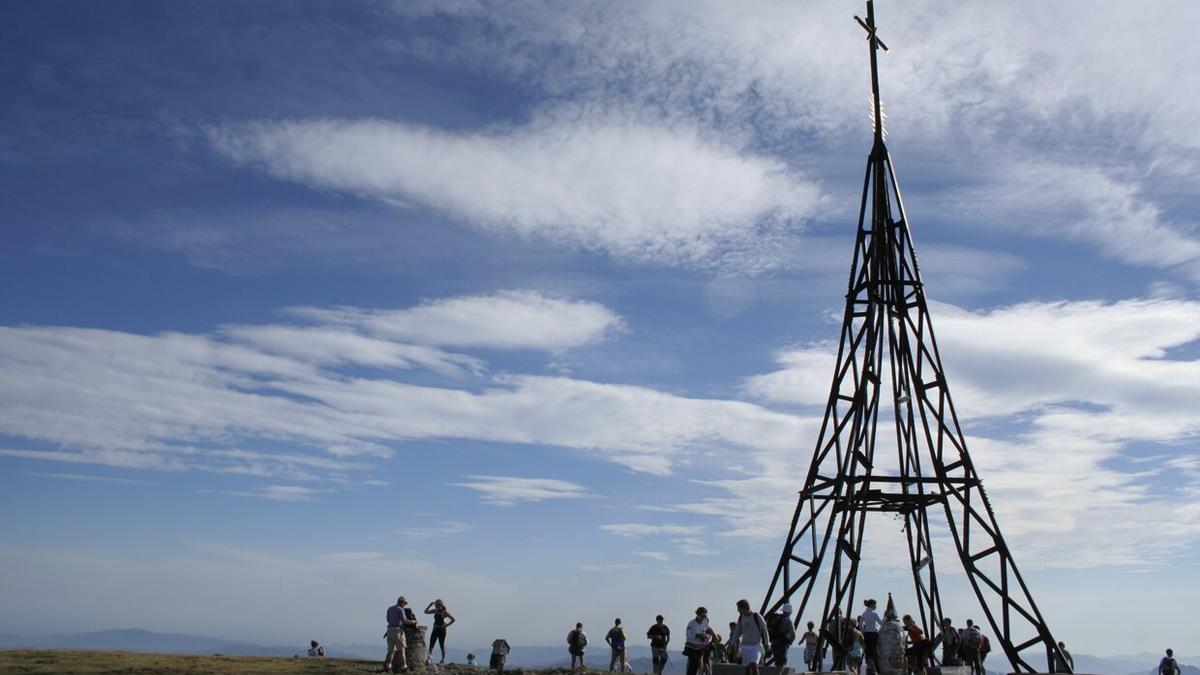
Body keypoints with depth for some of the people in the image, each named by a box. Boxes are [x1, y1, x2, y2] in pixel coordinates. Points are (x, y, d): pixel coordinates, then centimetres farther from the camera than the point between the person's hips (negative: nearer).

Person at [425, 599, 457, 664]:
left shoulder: (445, 612, -9)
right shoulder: (435, 611, 8)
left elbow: (453, 619, -8)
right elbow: (426, 611, 13)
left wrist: (447, 625, -11)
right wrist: (430, 605, 2)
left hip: (441, 630, -6)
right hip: (435, 629, 6)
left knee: (442, 645, 3)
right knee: (431, 644, -7)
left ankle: (443, 659, 13)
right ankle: (430, 657, -15)